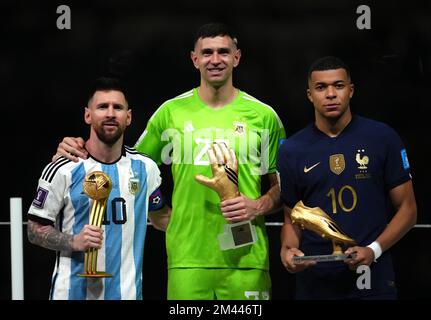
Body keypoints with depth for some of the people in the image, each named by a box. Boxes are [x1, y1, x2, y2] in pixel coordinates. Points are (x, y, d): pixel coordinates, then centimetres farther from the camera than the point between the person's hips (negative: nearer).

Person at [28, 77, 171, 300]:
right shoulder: (63, 170, -6)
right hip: (73, 291, -3)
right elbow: (36, 229, -3)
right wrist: (74, 242, -19)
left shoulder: (145, 167, 6)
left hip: (127, 290, 3)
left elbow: (160, 217, 20)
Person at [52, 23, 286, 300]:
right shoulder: (171, 112, 6)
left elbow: (283, 185, 11)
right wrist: (80, 153, -1)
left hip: (246, 260, 0)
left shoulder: (263, 116, 5)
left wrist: (259, 206, -9)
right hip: (187, 260, 0)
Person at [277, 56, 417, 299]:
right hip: (315, 282, 2)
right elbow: (292, 218, 10)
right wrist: (288, 249, -11)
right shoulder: (292, 150, 3)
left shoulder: (382, 138, -2)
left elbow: (407, 209, 0)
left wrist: (373, 250, -14)